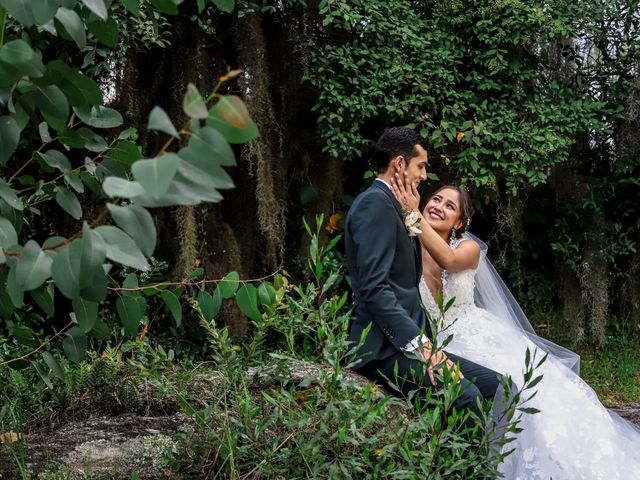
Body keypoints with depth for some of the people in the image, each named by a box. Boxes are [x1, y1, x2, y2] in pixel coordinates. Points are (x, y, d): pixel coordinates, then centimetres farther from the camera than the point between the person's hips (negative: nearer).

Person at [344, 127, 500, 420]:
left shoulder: (391, 206, 24)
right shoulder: (375, 203, -8)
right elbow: (374, 288, -20)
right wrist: (419, 344, -25)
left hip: (406, 339, 10)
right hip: (385, 348, -10)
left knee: (496, 384, -2)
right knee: (466, 396, -29)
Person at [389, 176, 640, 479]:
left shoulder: (468, 247, 1)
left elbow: (448, 259, -25)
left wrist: (413, 213, -30)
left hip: (484, 338, 2)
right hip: (439, 348, -2)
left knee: (541, 387, -18)